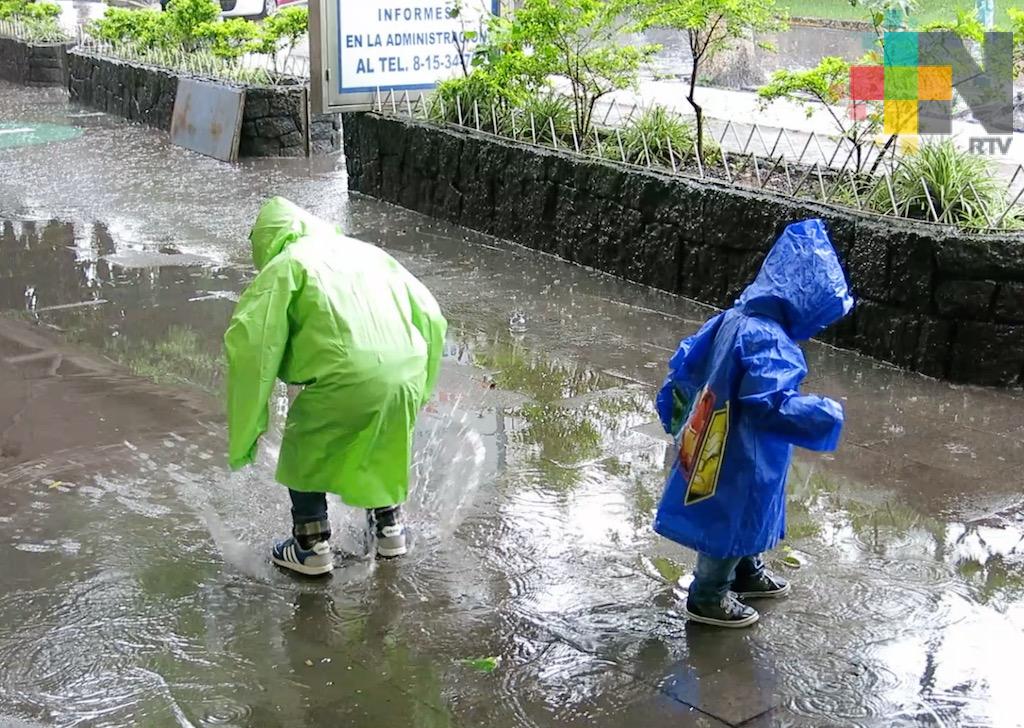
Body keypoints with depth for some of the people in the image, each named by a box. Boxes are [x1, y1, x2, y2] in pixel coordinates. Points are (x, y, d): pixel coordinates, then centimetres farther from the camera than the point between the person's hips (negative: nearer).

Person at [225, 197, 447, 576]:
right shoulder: (368, 252, 24)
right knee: (383, 445, 33)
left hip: (348, 382, -5)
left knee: (305, 451, 22)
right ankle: (390, 527, 45)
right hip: (406, 379, 5)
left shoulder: (285, 267, 7)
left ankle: (311, 547, 28)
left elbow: (250, 344, -5)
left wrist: (245, 432, 0)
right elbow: (431, 319, 21)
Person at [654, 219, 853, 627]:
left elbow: (685, 362, 7)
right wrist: (825, 414, -24)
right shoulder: (770, 341, -29)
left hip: (719, 448, 9)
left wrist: (677, 416, 21)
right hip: (741, 460, -9)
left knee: (747, 514, 28)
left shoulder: (734, 318, -1)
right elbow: (769, 403, -35)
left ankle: (746, 573, 48)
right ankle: (708, 598, 25)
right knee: (732, 519, 9)